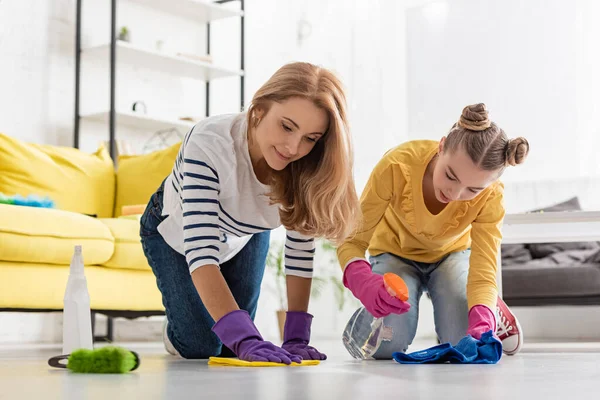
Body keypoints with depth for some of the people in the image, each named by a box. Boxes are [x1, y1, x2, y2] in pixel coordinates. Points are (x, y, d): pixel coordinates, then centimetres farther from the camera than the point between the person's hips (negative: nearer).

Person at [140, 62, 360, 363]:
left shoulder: (307, 168, -30)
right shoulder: (211, 143, -43)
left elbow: (300, 250, -20)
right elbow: (200, 251, -47)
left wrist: (295, 337, -26)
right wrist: (246, 338, -56)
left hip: (243, 237, 3)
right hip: (175, 235, -3)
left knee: (231, 348, 3)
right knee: (202, 348, -9)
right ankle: (177, 333, 27)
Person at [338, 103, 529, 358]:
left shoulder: (490, 196, -31)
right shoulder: (397, 165, -37)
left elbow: (484, 272, -33)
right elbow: (352, 241, -30)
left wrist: (482, 323, -55)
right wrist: (364, 283, -53)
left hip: (451, 253, 1)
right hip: (395, 252, -1)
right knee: (386, 344, -25)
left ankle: (491, 310, 13)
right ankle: (360, 323, 12)